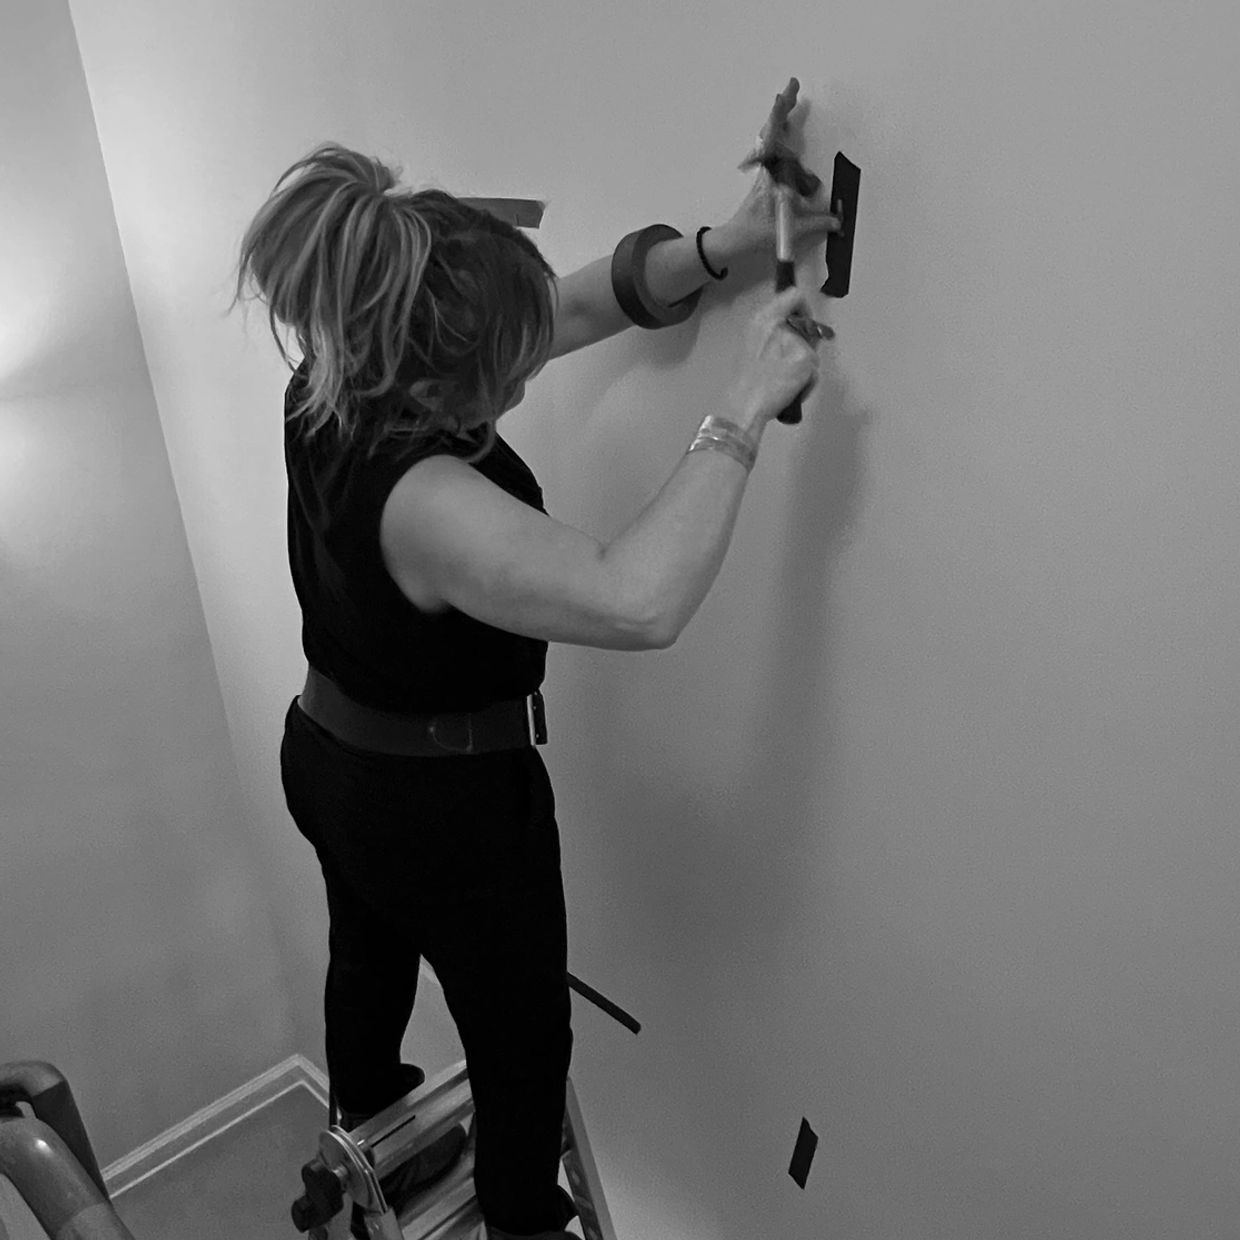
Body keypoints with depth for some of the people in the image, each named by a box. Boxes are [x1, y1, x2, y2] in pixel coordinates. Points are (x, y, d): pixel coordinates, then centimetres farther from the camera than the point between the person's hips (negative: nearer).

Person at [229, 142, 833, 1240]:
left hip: (328, 759, 9)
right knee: (524, 1043, 16)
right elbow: (641, 603, -50)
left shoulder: (330, 386, -11)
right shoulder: (421, 500, -37)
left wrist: (703, 254, -7)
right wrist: (744, 408, -41)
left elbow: (546, 317, 0)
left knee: (368, 967, 33)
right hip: (446, 809, -9)